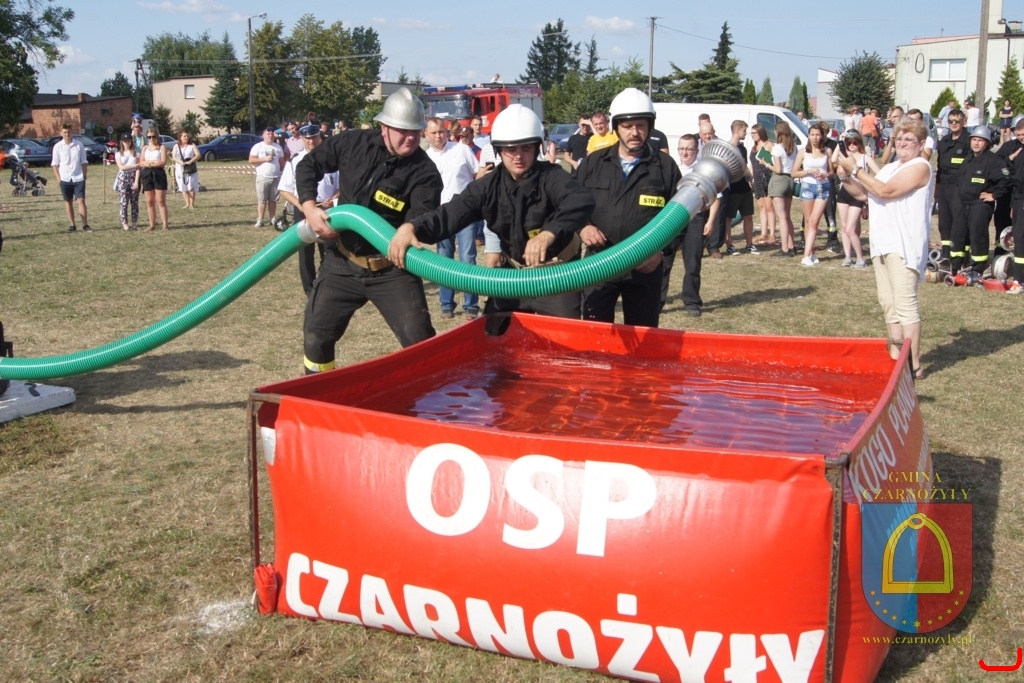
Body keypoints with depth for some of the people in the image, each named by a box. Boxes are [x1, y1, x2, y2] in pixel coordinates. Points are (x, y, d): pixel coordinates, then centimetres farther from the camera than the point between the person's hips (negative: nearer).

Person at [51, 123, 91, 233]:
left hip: (78, 178, -1)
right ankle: (72, 225, 15)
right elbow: (55, 164, 4)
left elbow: (84, 162, 5)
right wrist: (58, 178, -2)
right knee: (68, 202, 8)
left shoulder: (79, 145, 0)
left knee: (81, 201, -4)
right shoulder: (58, 147, 1)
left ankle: (85, 225, -3)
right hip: (65, 179, 1)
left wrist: (84, 175, 0)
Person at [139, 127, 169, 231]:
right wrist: (153, 162, -12)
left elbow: (163, 162, -11)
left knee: (161, 201, -6)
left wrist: (147, 163, -8)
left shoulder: (162, 147, 1)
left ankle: (165, 225, -6)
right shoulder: (145, 148, 14)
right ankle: (152, 225, 11)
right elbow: (141, 163, 4)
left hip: (159, 174, -4)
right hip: (147, 175, 4)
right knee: (149, 201, 6)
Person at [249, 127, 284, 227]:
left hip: (276, 177, 3)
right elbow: (251, 160, -6)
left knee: (273, 200, 7)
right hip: (263, 177, -3)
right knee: (262, 200, -3)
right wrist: (264, 159, -14)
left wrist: (281, 170, 7)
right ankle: (259, 220, -1)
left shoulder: (278, 147, 12)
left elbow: (282, 161, 17)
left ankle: (272, 219, 12)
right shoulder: (258, 146, 0)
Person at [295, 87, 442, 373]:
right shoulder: (354, 143, -5)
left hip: (390, 270, -3)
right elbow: (308, 166, 7)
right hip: (341, 262, 3)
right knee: (315, 336, 12)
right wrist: (310, 209, -7)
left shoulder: (425, 173, -15)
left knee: (420, 341, -11)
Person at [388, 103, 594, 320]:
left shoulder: (552, 177, -17)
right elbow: (452, 213, -16)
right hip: (513, 273, 4)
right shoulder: (489, 186, -5)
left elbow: (581, 202, -37)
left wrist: (549, 233, -55)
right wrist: (412, 227, -36)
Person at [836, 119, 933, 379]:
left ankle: (913, 365, -8)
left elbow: (885, 191, -17)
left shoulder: (920, 167, -6)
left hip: (904, 245, -9)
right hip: (882, 242, 9)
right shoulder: (890, 167, 21)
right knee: (888, 303, 10)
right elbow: (863, 193, 20)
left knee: (905, 304, -11)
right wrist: (846, 174, 5)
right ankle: (895, 358, 18)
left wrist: (855, 169, -11)